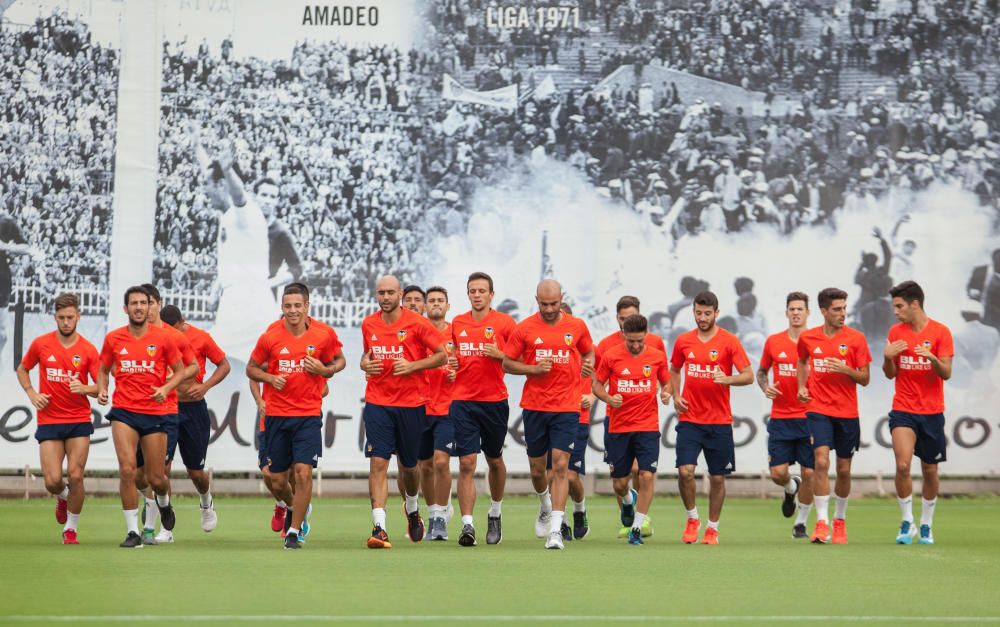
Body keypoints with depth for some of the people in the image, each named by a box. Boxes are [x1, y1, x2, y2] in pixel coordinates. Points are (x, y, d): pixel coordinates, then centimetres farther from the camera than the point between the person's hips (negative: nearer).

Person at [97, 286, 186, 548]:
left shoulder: (163, 338, -1)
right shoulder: (113, 339, 3)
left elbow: (180, 371, 6)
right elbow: (104, 370, 17)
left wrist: (166, 389, -13)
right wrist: (101, 389, -3)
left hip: (155, 413, 0)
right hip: (123, 411, 0)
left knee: (155, 478, 5)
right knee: (127, 469, -16)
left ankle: (164, 502, 43)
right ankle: (133, 531, -7)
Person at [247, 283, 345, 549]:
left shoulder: (325, 335, -3)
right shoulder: (270, 338, -3)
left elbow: (339, 361, 13)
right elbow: (251, 368, 9)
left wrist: (324, 370, -9)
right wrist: (270, 378, -11)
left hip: (309, 415, -1)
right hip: (276, 415, 1)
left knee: (303, 472, -15)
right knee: (277, 481, 6)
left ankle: (294, 532, -3)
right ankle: (291, 506, 41)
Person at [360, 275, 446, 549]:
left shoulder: (417, 323, -6)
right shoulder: (369, 325, 6)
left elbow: (442, 355, -3)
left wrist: (413, 365, -16)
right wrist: (365, 363, 1)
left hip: (411, 403, -2)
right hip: (377, 403, 2)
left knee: (409, 465, 12)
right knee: (378, 462, -12)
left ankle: (412, 508, 44)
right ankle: (379, 527, -17)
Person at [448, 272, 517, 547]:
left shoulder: (504, 322, -2)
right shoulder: (457, 323, 8)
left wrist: (499, 355, -17)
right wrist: (451, 363, 2)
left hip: (494, 401, -1)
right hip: (463, 402, 1)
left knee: (494, 460, 14)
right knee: (466, 463, -9)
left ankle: (495, 513, 37)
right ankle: (467, 525, -12)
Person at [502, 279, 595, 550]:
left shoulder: (577, 327, 3)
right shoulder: (524, 329, 0)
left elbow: (588, 353, 20)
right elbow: (507, 363, 5)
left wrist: (588, 365, -3)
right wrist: (534, 369, -12)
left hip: (567, 408, -1)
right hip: (534, 406, 1)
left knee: (560, 467, -11)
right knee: (537, 469, 10)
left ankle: (555, 530, -14)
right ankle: (546, 505, 42)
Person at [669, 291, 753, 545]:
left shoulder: (729, 341, -4)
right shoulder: (683, 341, 6)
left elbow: (748, 376, -7)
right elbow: (674, 370, 22)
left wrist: (727, 379, -26)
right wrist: (676, 396, 6)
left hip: (719, 421, -1)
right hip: (689, 419, 1)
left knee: (718, 478, 5)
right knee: (685, 471, -14)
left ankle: (713, 528, 20)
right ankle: (692, 518, 9)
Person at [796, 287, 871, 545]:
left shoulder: (856, 339, -2)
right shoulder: (807, 338, 3)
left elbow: (865, 379, -1)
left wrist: (845, 369, -19)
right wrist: (801, 386, 10)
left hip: (847, 413, 0)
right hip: (818, 410, 0)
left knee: (844, 470, 7)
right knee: (821, 462, -17)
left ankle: (840, 519, 27)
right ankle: (822, 522, -15)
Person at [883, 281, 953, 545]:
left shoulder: (940, 332, -4)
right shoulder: (896, 332, 5)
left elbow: (946, 373, -7)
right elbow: (890, 373, 10)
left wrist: (932, 358, -27)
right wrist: (888, 357, -11)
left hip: (932, 411, -1)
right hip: (903, 409, 1)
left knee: (930, 471, 6)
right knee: (902, 465, -16)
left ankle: (926, 525, 21)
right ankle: (907, 522, -3)